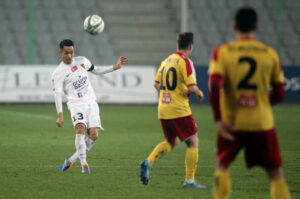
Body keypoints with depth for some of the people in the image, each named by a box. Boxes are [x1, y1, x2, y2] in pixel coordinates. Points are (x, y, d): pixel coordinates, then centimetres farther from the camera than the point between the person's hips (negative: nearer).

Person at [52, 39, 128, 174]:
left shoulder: (82, 61, 13)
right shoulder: (58, 74, -3)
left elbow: (96, 70, 27)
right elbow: (57, 94, -9)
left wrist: (116, 67, 20)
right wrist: (60, 115, -20)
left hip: (91, 102, 5)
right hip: (76, 103, -5)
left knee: (93, 135, -10)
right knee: (80, 129, -29)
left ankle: (71, 160, 5)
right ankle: (84, 164, -24)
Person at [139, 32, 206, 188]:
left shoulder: (166, 61, 11)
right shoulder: (185, 62, -12)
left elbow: (157, 84, 16)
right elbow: (192, 87, -18)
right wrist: (199, 93, 2)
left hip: (163, 110, 7)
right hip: (179, 109, -7)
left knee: (171, 142, 21)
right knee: (193, 142, 4)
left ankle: (149, 161, -1)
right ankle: (189, 180, 1)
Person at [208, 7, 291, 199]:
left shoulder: (222, 52, -2)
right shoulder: (270, 54, 1)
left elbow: (214, 86, -15)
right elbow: (279, 93, 2)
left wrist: (219, 119, -12)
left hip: (230, 122, 0)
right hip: (262, 123, 0)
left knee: (222, 166, 18)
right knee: (276, 172, 7)